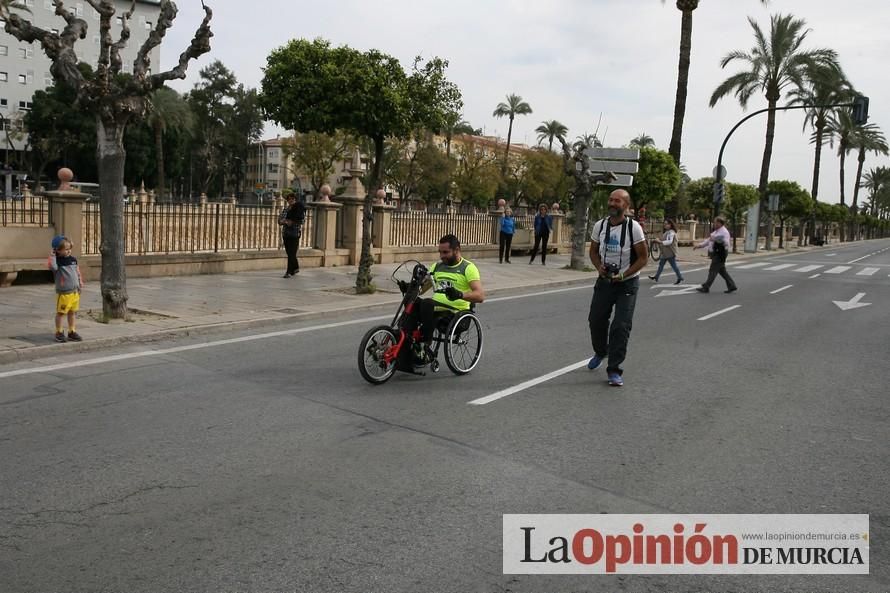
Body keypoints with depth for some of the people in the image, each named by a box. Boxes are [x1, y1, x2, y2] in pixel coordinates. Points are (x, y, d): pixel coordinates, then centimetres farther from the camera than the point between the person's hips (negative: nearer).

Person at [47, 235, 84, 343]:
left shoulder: (73, 259, 8)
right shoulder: (58, 260, -10)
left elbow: (78, 272, 18)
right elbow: (52, 266, -34)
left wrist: (80, 283, 18)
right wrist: (52, 254, -28)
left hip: (75, 291, 6)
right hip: (63, 292, -6)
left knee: (72, 312, 13)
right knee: (61, 312, 3)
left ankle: (72, 332, 22)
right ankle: (59, 333, 13)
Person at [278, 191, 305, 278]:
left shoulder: (299, 208, -3)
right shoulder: (286, 208, 12)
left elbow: (302, 219, -11)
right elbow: (280, 219, 9)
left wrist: (292, 222, -15)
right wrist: (285, 222, -11)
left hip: (295, 233, -6)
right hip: (285, 233, 6)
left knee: (292, 253, -8)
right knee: (289, 252, 11)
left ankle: (290, 272, -6)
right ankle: (296, 268, 30)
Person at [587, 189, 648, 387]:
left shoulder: (634, 228, -13)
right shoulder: (600, 226, -1)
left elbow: (643, 258, -10)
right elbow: (593, 251, 11)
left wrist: (623, 275, -19)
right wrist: (599, 267, -9)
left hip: (627, 283, -4)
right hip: (604, 280, 4)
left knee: (621, 326, -10)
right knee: (596, 320, 11)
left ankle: (614, 370, -2)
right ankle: (600, 352, 40)